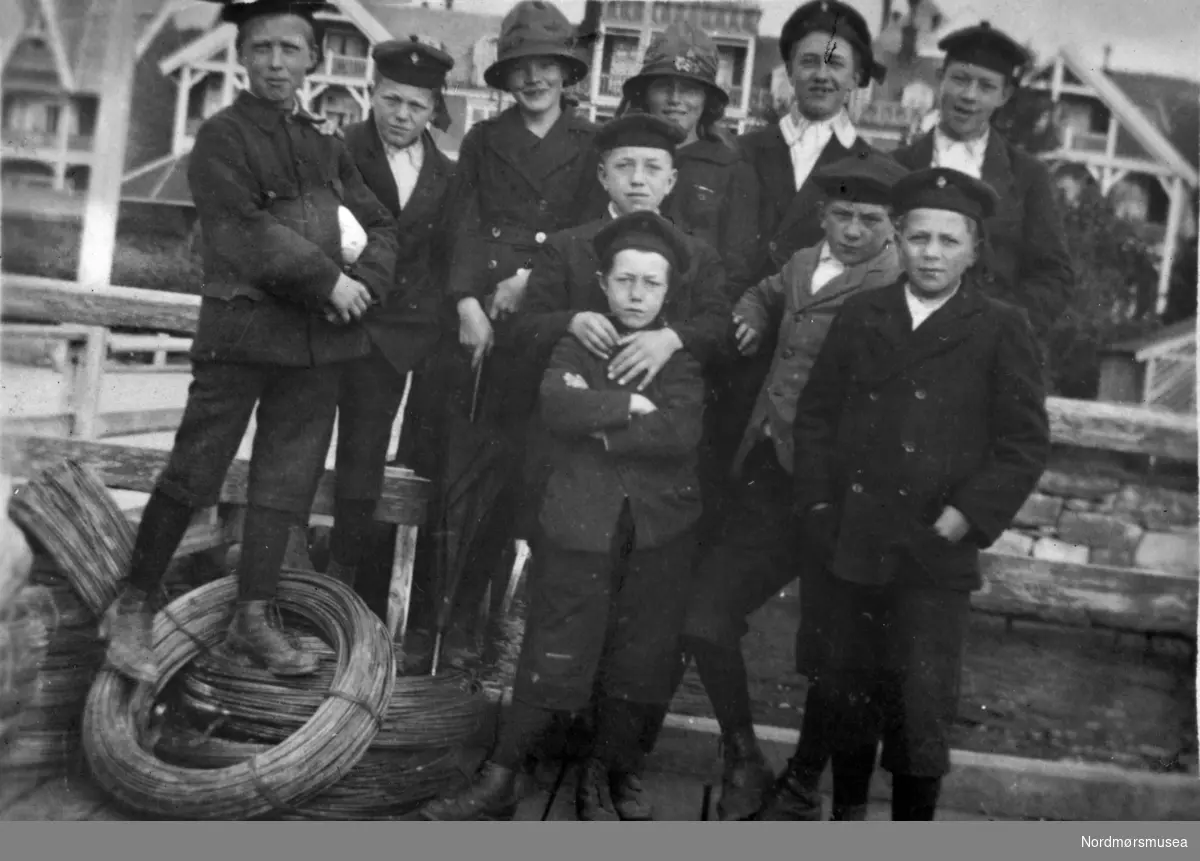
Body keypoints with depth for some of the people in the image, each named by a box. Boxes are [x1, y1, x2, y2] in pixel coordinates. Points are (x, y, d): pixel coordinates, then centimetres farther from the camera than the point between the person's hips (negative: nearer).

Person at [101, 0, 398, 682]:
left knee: (287, 481, 7)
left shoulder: (328, 148, 16)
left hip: (319, 338, 5)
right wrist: (329, 278, -14)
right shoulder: (222, 136, 0)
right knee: (194, 474, -3)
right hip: (243, 326, -5)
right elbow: (246, 230, -12)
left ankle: (255, 618, 17)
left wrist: (365, 284, -5)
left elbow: (382, 228, 14)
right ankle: (134, 606, 13)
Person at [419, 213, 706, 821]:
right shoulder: (577, 343, 7)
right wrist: (627, 404, -12)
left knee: (637, 659, 9)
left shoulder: (681, 355, 7)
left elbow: (680, 431, -11)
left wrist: (596, 423, -11)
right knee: (553, 658, 0)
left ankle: (611, 770, 31)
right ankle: (498, 781, 15)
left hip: (658, 528, 2)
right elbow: (554, 405, -13)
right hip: (581, 524, -1)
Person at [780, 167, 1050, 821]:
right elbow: (814, 415, 11)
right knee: (846, 688, 13)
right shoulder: (860, 316, 10)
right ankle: (846, 809, 32)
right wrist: (819, 507, 1)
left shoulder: (1002, 331, 1)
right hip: (849, 546, 3)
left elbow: (1026, 443, -3)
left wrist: (961, 520, -11)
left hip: (936, 554, -3)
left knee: (922, 701, -3)